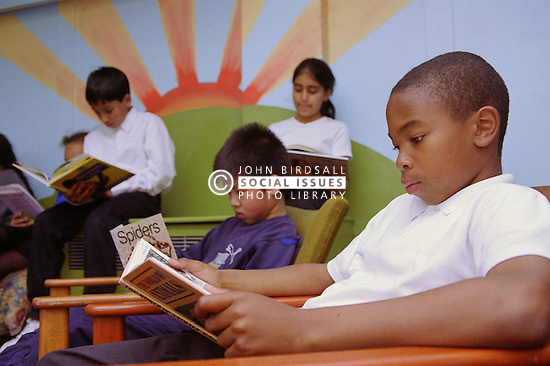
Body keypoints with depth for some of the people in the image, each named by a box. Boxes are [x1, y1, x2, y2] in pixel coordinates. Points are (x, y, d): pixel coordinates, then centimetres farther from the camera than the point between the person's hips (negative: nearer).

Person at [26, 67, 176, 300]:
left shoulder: (150, 124, 7)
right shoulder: (93, 138, 25)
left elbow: (161, 174, -7)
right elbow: (89, 184, 14)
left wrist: (113, 190, -14)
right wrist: (76, 196, -11)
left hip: (141, 196, -6)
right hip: (101, 200, 6)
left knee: (98, 219, -36)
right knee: (47, 221, -17)